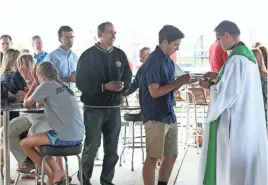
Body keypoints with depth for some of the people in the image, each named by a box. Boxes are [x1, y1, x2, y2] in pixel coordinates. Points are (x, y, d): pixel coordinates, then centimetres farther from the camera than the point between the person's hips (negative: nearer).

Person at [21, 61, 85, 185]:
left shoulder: (45, 86, -6)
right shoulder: (62, 86, 18)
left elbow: (26, 104, 6)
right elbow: (39, 104, 27)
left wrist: (35, 82, 13)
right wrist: (37, 83, 24)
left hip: (65, 137, -8)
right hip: (78, 136, 8)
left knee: (24, 143, 10)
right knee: (38, 142, 28)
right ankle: (56, 172, 16)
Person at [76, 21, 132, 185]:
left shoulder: (120, 54, 8)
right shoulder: (88, 55, -4)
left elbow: (128, 77, 12)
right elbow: (81, 82, -8)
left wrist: (123, 86, -11)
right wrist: (104, 87, -18)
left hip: (114, 107, 4)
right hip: (94, 108, -4)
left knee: (112, 148, 8)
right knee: (91, 146, -1)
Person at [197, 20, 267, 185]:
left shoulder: (236, 58, -20)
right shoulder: (248, 55, 10)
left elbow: (227, 92, -23)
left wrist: (210, 86, -6)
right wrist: (218, 77, 14)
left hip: (234, 122, -10)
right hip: (249, 119, 10)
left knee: (232, 164, 2)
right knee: (246, 163, 16)